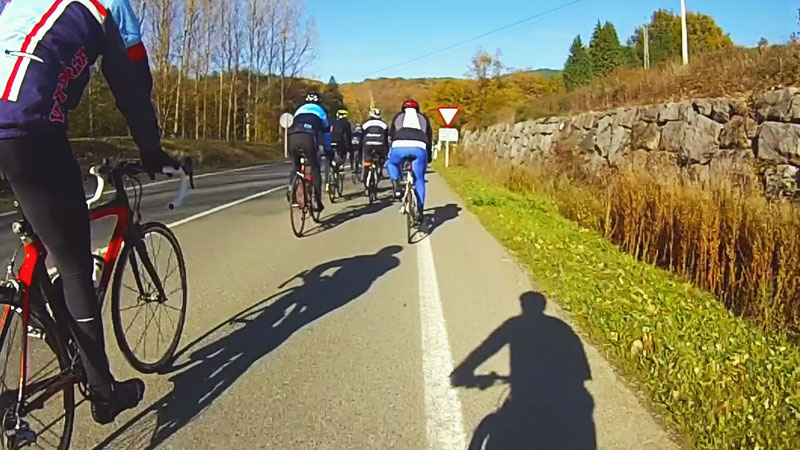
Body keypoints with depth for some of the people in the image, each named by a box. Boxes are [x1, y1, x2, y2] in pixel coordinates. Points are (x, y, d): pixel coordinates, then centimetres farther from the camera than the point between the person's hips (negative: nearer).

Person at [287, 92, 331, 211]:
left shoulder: (300, 109, 37)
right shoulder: (320, 110, 30)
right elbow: (326, 132, 31)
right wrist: (328, 150, 38)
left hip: (293, 137, 3)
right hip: (308, 137, -3)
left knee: (296, 167, 24)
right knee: (315, 168, 7)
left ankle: (290, 190, 4)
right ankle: (318, 200, -1)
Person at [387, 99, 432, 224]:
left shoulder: (398, 117, 30)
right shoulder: (423, 118, 32)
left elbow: (392, 136, 29)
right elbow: (429, 138, 31)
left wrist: (389, 153, 39)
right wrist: (429, 157, 39)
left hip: (399, 146, -1)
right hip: (419, 148, 1)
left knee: (391, 164, 31)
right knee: (419, 180, 14)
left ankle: (396, 187, 6)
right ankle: (420, 211, 11)